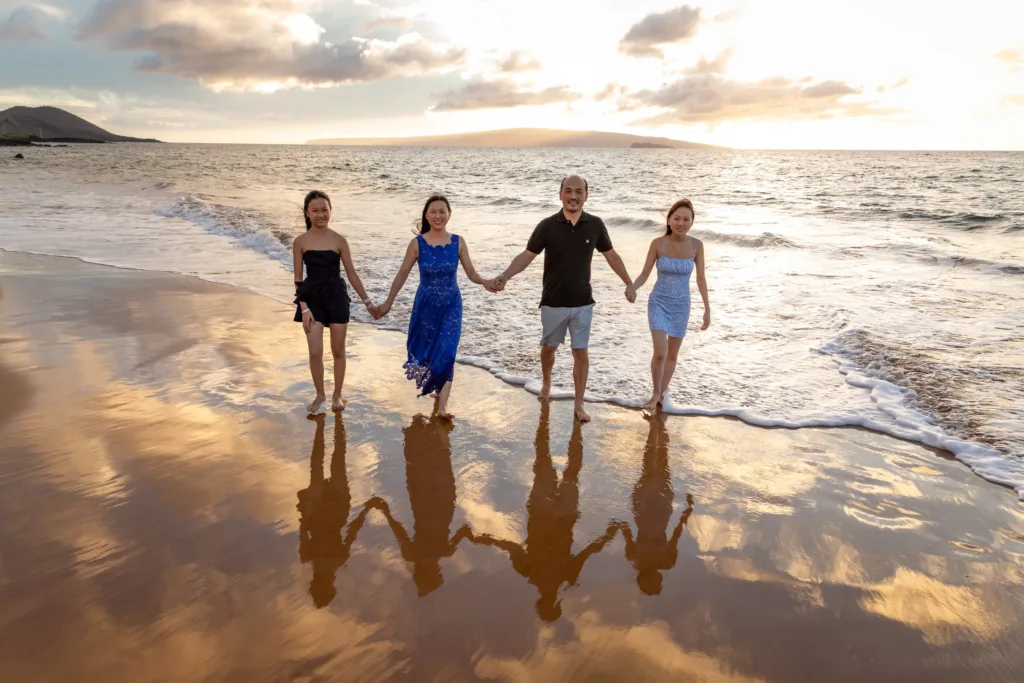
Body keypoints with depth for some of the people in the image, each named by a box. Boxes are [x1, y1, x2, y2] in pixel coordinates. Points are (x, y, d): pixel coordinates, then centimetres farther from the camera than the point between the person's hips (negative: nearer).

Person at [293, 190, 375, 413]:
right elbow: (298, 278, -1)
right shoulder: (300, 242, -2)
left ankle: (338, 395, 26)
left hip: (336, 297, 0)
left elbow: (351, 273, 2)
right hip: (312, 298, 0)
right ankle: (320, 394, 21)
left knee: (338, 351, 8)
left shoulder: (339, 240, -3)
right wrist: (304, 308, -9)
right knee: (315, 353, -2)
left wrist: (366, 301, 1)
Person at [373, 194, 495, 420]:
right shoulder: (417, 243, -9)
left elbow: (471, 273, -4)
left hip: (451, 305, 0)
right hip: (425, 305, 1)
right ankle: (432, 386, 45)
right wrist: (388, 303, -3)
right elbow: (403, 274, -3)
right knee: (425, 349, 15)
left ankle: (442, 405, -5)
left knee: (447, 353, -9)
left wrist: (484, 282, -26)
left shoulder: (458, 242, -7)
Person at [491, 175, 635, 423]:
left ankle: (579, 405, 14)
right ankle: (546, 383, 44)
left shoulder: (595, 225, -4)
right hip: (553, 303, 0)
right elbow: (526, 256, -10)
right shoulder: (547, 226, -10)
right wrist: (505, 276, -26)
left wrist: (629, 283, 8)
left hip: (582, 303, 1)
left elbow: (611, 256, 8)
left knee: (581, 352, 2)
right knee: (549, 347, 16)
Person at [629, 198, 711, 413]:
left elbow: (701, 278, -1)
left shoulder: (696, 245, -8)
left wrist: (707, 309, 0)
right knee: (660, 352, -15)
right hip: (658, 303, -2)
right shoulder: (658, 244, -13)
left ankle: (662, 392, 35)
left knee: (672, 354, 12)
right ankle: (655, 393, 9)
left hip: (681, 306, 2)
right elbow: (644, 275, -7)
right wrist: (631, 289, -27)